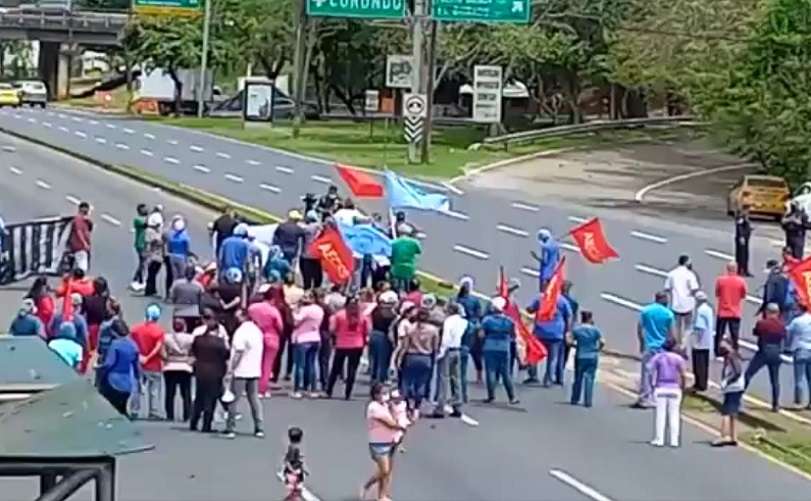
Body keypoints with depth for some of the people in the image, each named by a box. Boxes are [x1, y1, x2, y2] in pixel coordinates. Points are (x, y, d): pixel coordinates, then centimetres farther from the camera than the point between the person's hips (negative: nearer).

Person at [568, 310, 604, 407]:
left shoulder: (576, 329, -1)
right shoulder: (595, 330, -3)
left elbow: (569, 341, -9)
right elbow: (602, 342, -12)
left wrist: (576, 345, 8)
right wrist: (598, 349, 4)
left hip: (580, 357, 1)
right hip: (592, 357, -1)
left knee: (578, 378, 12)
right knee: (590, 378, 1)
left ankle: (575, 399, 18)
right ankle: (588, 401, -3)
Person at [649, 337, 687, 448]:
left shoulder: (656, 358, 2)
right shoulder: (678, 358, -1)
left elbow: (652, 373, -4)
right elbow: (684, 375, -4)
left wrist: (653, 385, 5)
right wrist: (682, 387, 7)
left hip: (660, 389, 0)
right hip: (675, 389, 0)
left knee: (660, 415, 3)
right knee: (674, 415, 4)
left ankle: (659, 440, 3)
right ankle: (674, 440, 3)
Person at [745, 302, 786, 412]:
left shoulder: (761, 323, -10)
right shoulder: (781, 325, -1)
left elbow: (755, 333, 6)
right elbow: (784, 336, 12)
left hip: (763, 352, -3)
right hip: (776, 354, 3)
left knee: (748, 374, 6)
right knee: (775, 380, 9)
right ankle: (776, 405, 6)